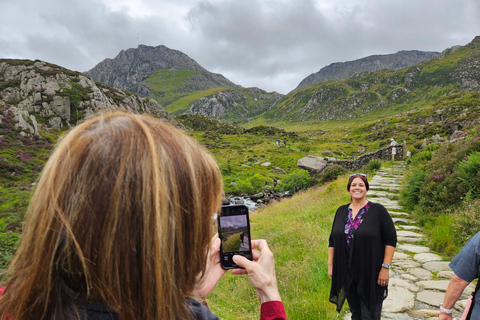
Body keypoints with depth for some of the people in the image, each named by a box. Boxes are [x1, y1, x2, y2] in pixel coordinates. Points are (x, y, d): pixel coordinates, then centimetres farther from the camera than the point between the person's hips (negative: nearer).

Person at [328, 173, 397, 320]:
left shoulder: (378, 210, -6)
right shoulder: (341, 211, 6)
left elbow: (391, 239, -7)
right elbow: (332, 240, 10)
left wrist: (385, 267, -12)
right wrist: (330, 265, 7)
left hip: (371, 274, -4)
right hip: (346, 273, 4)